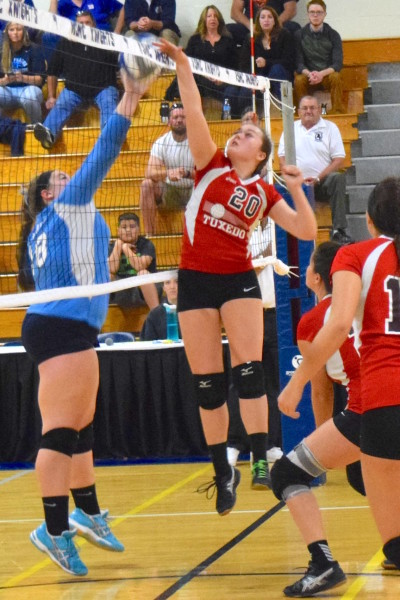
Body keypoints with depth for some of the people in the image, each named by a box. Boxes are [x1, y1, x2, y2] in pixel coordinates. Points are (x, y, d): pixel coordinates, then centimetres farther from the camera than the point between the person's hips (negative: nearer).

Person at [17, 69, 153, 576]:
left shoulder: (43, 230, 20)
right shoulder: (66, 206, -3)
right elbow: (101, 156, -9)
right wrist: (129, 99, -8)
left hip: (57, 326, 10)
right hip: (63, 329, -10)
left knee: (80, 427, 17)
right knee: (62, 430, -12)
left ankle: (88, 514, 27)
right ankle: (55, 530, -15)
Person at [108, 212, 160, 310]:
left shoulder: (146, 245, -2)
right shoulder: (113, 247, 7)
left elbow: (140, 267, -20)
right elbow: (111, 269, -11)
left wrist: (126, 248, -13)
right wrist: (118, 245, -9)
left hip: (142, 291, -2)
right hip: (120, 293, 3)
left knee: (143, 273, -33)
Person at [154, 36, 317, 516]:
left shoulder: (263, 192, 8)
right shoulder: (211, 165, 5)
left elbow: (306, 232, 6)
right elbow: (194, 112, -8)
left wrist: (297, 189, -5)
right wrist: (181, 64, -18)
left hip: (239, 280, 0)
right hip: (196, 280, 0)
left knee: (248, 368, -15)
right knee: (207, 382, 1)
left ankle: (261, 460, -15)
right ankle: (223, 473, 10)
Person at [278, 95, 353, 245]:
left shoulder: (330, 128, 10)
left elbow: (339, 159, 2)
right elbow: (282, 157, 12)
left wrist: (318, 178, -11)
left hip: (322, 183, -1)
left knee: (338, 178, -33)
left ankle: (339, 231, -35)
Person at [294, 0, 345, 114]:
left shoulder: (333, 35, 0)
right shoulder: (299, 35, 1)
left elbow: (338, 64, -8)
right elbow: (299, 64, -4)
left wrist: (322, 74, -28)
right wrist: (309, 74, -27)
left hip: (327, 74, 0)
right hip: (308, 76, 0)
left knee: (336, 77, -33)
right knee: (299, 80, -32)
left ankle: (338, 112, -26)